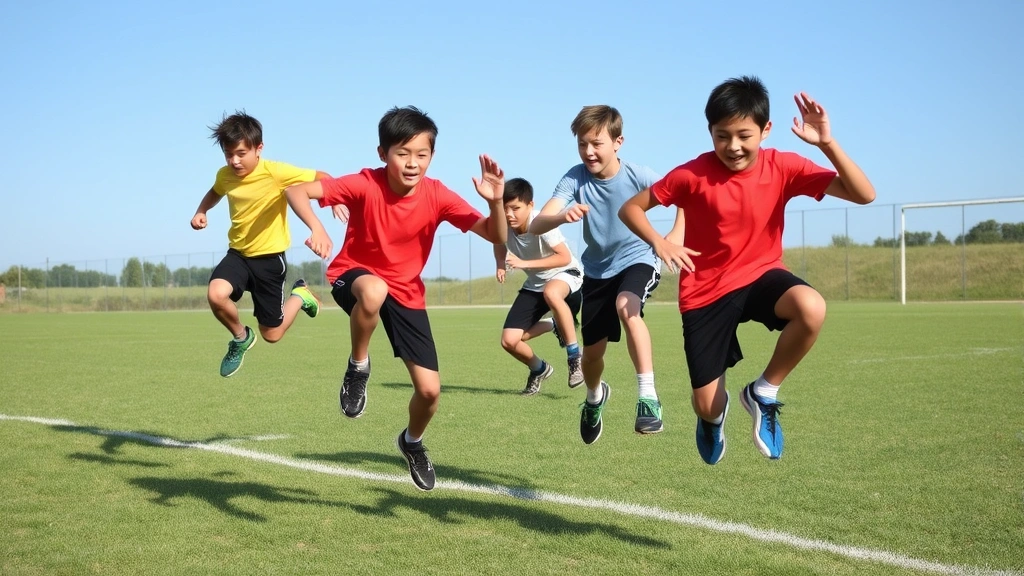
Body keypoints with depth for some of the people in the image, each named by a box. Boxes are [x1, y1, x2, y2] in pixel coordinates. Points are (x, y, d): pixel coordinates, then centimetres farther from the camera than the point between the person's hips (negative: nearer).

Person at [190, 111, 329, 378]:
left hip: (269, 256, -4)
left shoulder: (276, 172, -22)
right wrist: (201, 212, 3)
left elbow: (322, 178, -18)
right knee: (216, 294, -29)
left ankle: (300, 295, 35)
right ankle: (241, 337, 3)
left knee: (272, 334, 3)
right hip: (238, 253, 4)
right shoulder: (225, 175, -4)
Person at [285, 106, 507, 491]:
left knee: (430, 389, -4)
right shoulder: (365, 185, -24)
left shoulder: (437, 195, -18)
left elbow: (495, 237, -20)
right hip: (354, 275, -3)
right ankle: (358, 367, -15)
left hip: (406, 292, 3)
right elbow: (296, 190, -28)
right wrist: (317, 228, -46)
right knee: (374, 291, -44)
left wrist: (495, 202, -39)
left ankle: (412, 443, 32)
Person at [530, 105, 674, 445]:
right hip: (597, 270, 3)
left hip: (637, 260, -3)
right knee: (592, 352, 10)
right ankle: (595, 398, 46)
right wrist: (563, 216, -52)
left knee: (626, 306, -37)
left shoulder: (638, 176, -22)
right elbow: (536, 226, -29)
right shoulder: (575, 177, -19)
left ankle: (648, 397, -32)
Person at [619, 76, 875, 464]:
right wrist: (659, 242, -26)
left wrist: (827, 143, -31)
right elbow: (630, 208, -6)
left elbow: (864, 195, -18)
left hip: (760, 274, 1)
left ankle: (763, 393, -8)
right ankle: (715, 414, 43)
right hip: (705, 291, -1)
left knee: (812, 308, -35)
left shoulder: (782, 167, -13)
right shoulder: (692, 175, -17)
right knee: (707, 406, -2)